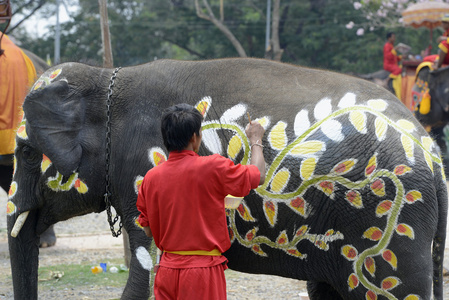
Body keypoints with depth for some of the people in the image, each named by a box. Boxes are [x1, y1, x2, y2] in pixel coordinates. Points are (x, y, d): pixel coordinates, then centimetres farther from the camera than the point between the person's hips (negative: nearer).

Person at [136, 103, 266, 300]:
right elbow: (258, 176, 4)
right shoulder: (213, 167, -11)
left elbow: (148, 230, 10)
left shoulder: (151, 177, 2)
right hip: (203, 271, -5)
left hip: (167, 270, 5)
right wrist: (255, 141, 21)